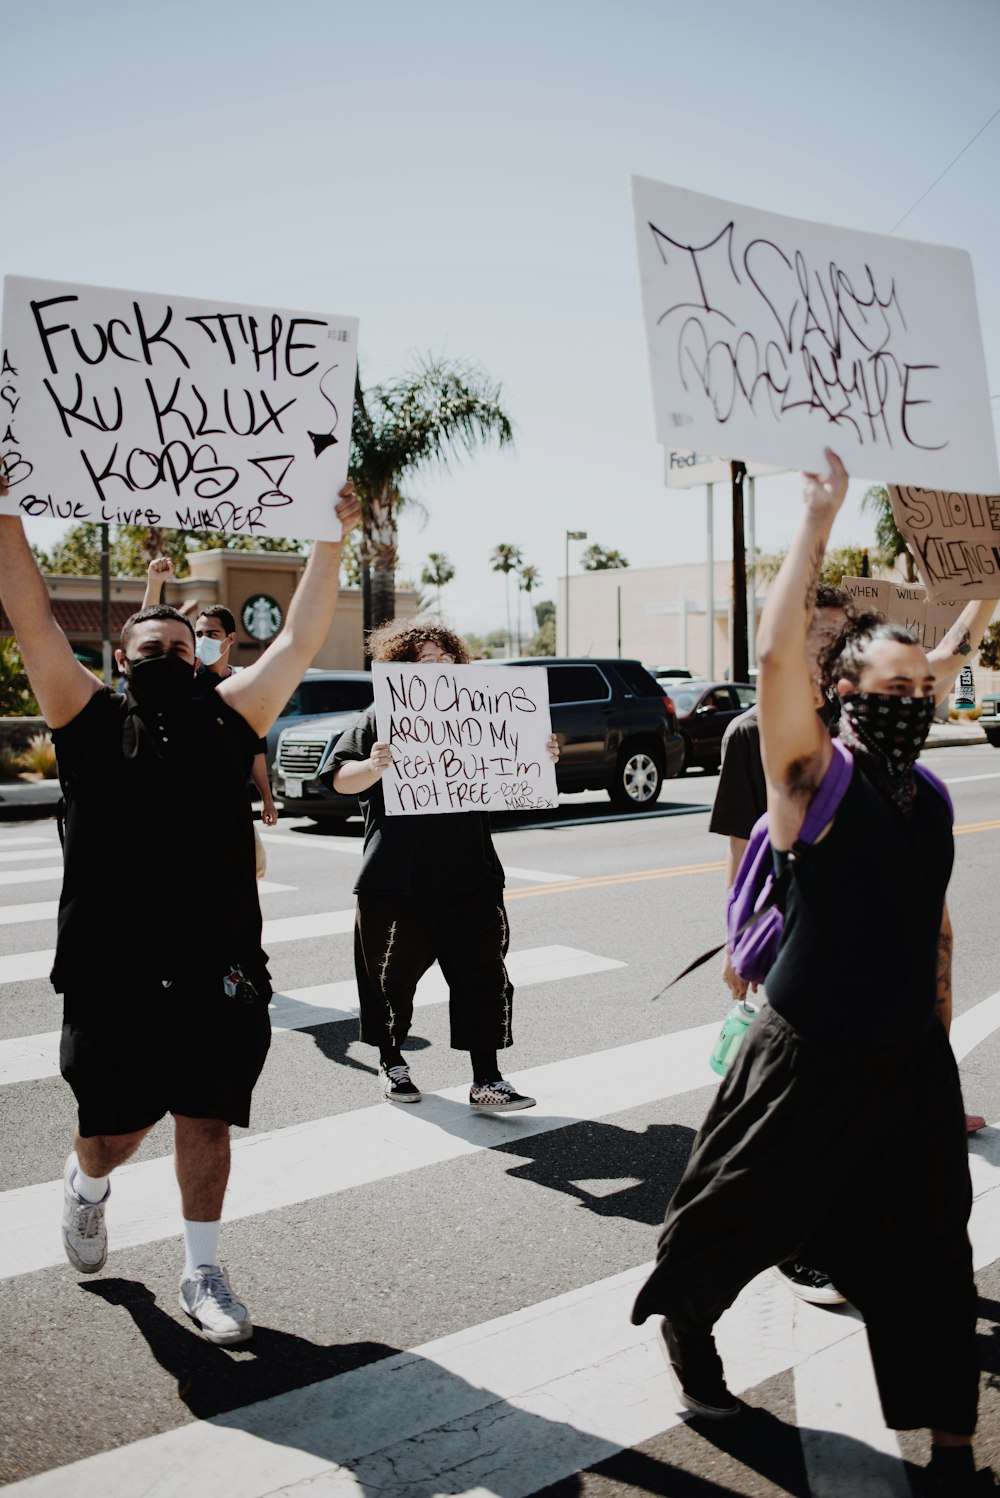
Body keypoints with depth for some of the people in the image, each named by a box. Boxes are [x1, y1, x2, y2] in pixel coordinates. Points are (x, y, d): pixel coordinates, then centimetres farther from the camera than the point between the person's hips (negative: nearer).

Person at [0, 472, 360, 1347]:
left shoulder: (226, 720, 9)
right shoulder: (92, 722, 5)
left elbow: (300, 642, 8)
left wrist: (333, 542, 6)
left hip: (217, 972, 1)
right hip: (111, 972, -1)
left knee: (206, 1122, 8)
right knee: (115, 1131, 11)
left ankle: (203, 1274, 26)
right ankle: (87, 1184, 47)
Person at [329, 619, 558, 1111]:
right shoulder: (380, 717, 1)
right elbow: (342, 779, -7)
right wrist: (373, 765, -27)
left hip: (470, 880, 3)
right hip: (395, 882, -2)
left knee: (483, 977, 0)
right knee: (392, 977, 10)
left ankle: (486, 1081, 7)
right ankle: (391, 1063, 31)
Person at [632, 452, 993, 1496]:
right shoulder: (815, 776, -12)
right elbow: (775, 653, -27)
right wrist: (817, 517, -22)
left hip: (912, 1064, 6)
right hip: (808, 1061, -5)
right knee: (735, 1216, 11)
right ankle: (684, 1320, 41)